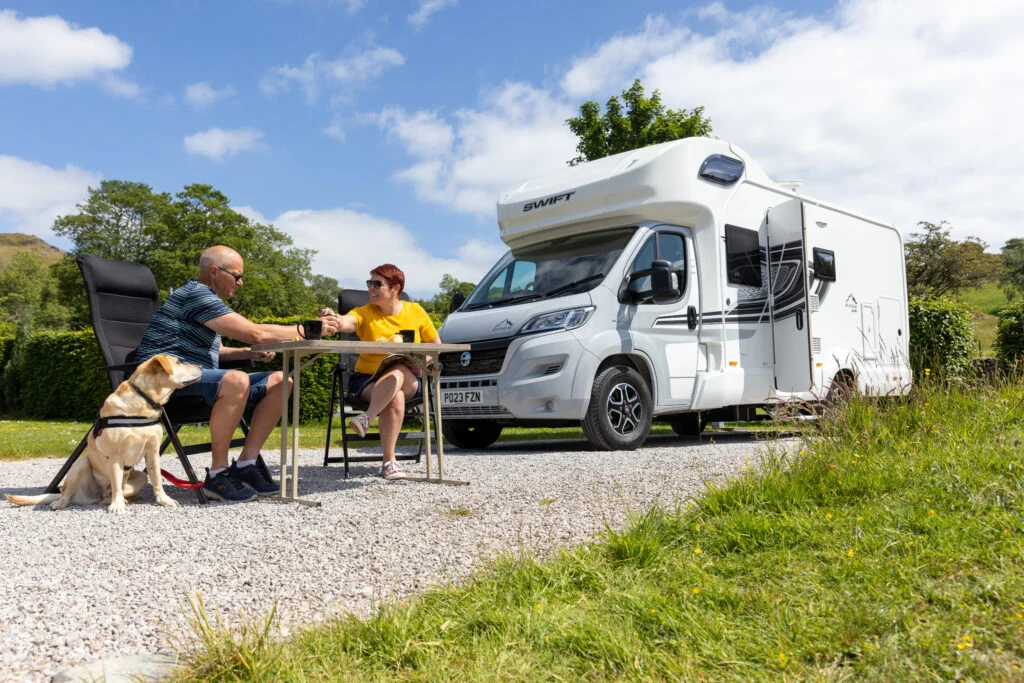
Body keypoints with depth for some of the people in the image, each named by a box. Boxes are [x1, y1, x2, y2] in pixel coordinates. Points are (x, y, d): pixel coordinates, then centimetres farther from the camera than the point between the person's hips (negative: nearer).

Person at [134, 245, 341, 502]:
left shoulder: (204, 296, 21)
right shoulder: (196, 293, -13)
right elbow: (255, 333, -21)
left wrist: (250, 353, 13)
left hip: (195, 377, 10)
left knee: (280, 381, 0)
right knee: (237, 380, -40)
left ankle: (244, 464, -7)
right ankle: (217, 475, -25)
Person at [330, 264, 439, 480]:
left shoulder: (415, 311, 5)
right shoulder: (365, 312, 0)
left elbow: (436, 344, 12)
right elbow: (346, 322, -24)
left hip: (408, 379, 1)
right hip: (368, 379, -1)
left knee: (397, 373, -38)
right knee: (395, 398, -35)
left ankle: (366, 418, -37)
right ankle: (388, 461, -30)